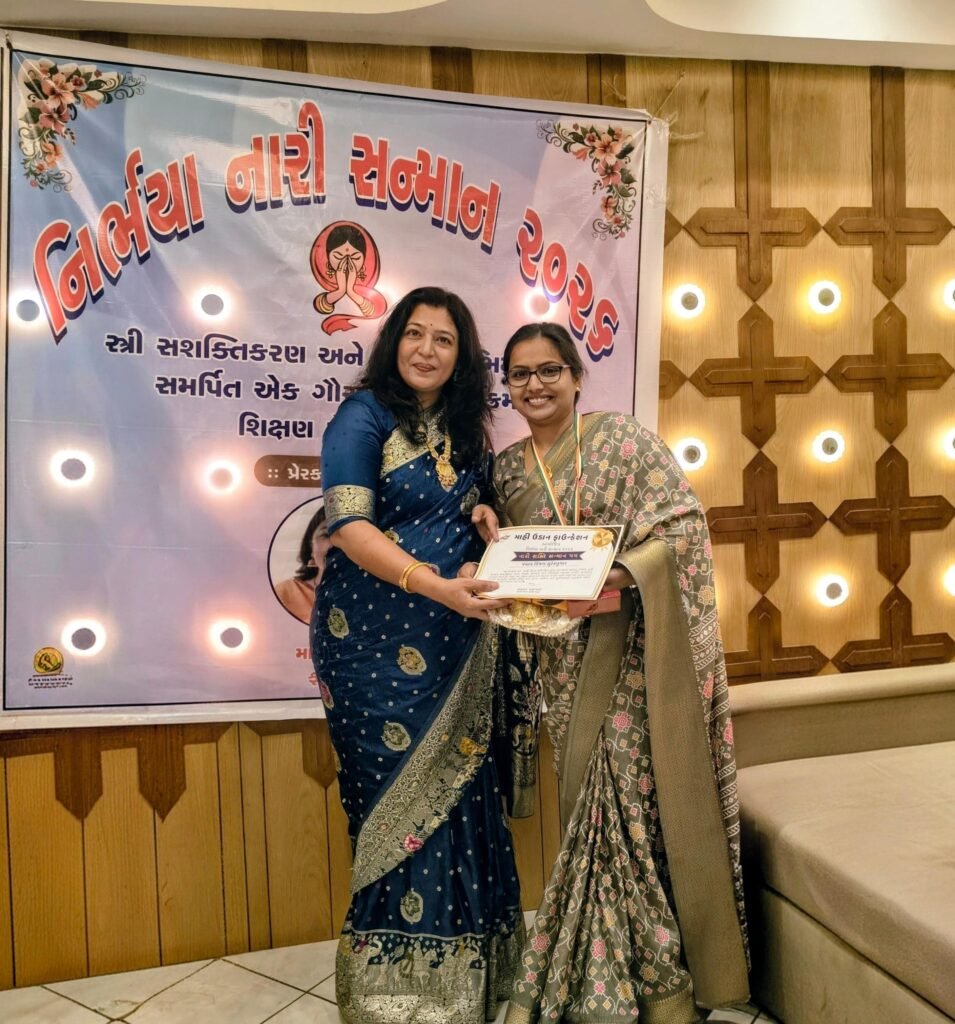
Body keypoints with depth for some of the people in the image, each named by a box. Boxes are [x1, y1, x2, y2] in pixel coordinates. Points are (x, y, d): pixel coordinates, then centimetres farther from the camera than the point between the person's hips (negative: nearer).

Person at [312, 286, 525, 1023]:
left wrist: (483, 514, 0)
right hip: (377, 637, -5)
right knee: (401, 793, 0)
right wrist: (435, 585, -29)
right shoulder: (364, 416, -7)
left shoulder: (465, 428, 12)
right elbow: (349, 525, -17)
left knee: (458, 789, 7)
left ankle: (456, 964, 23)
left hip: (455, 638, 6)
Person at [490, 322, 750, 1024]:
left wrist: (621, 574, -26)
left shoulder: (622, 440, -4)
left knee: (638, 798, -6)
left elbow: (683, 524, -12)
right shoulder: (507, 470, 12)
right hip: (565, 660, 5)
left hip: (636, 647, -5)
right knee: (590, 802, 9)